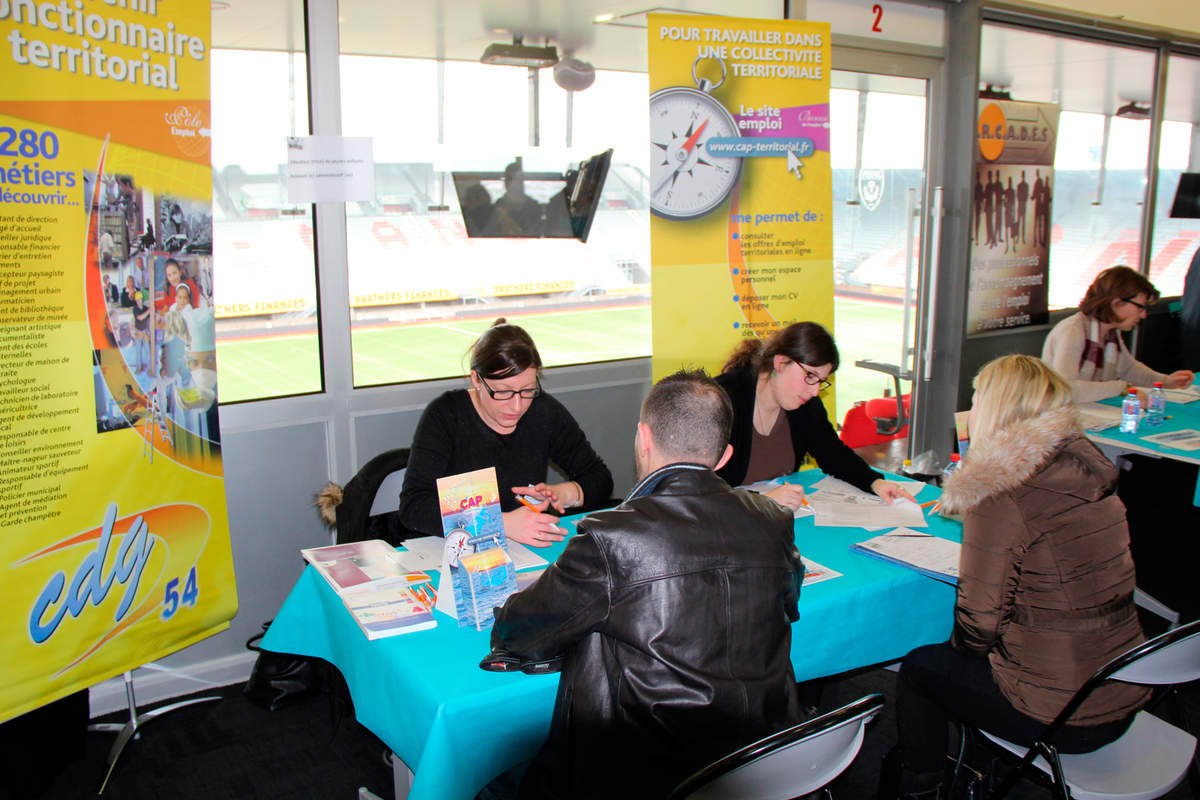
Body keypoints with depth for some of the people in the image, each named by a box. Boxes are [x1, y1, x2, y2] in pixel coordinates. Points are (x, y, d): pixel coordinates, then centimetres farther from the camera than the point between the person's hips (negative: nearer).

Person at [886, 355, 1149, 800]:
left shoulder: (1001, 499, -21)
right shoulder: (1088, 469, 2)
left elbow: (977, 626, -16)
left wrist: (962, 645, 7)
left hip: (1058, 719, -7)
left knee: (919, 667, 14)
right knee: (954, 659, 25)